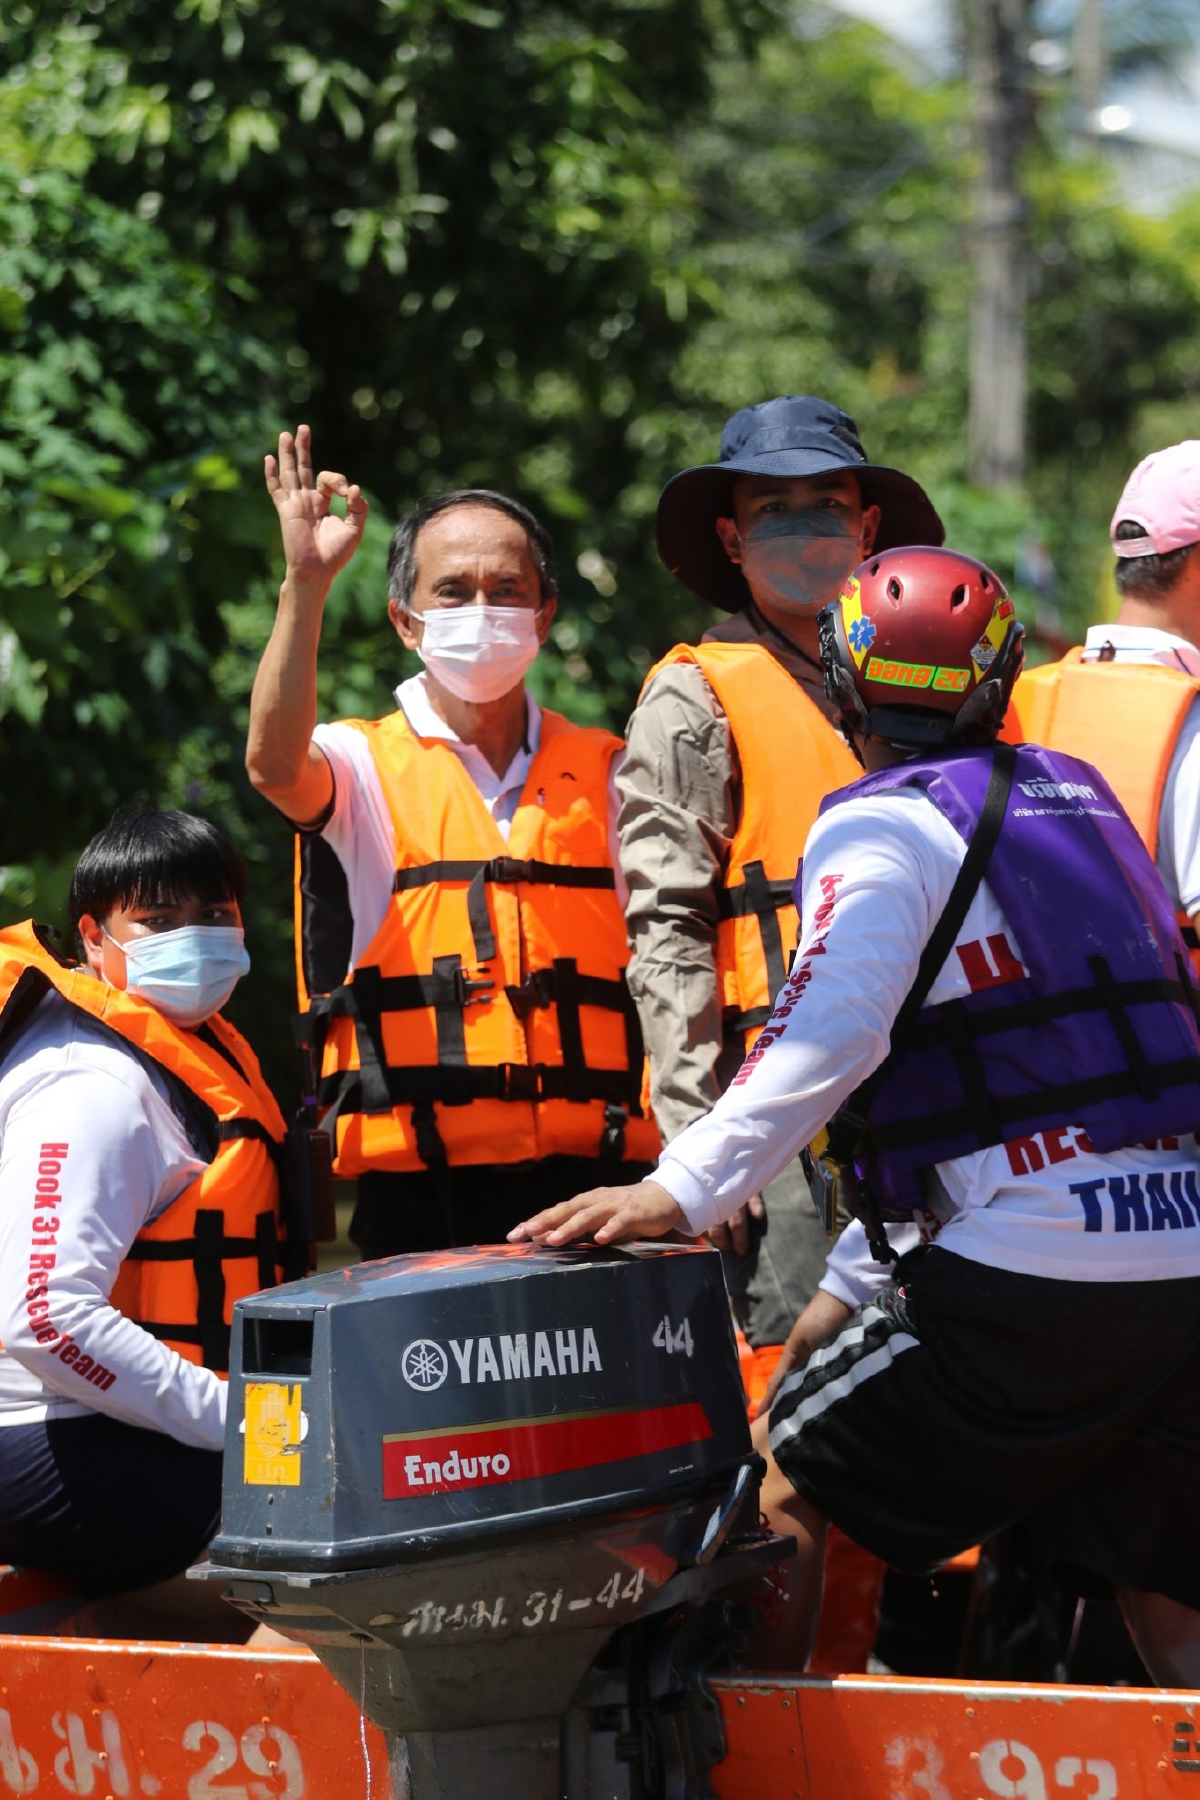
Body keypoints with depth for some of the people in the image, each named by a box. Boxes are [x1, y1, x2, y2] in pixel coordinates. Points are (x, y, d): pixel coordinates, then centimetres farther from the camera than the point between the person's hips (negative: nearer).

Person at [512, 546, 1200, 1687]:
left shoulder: (882, 826, -2)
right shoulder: (1077, 795, 21)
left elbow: (833, 1032, -20)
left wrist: (682, 1188, -25)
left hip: (1030, 1269, -7)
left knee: (784, 1469, 7)